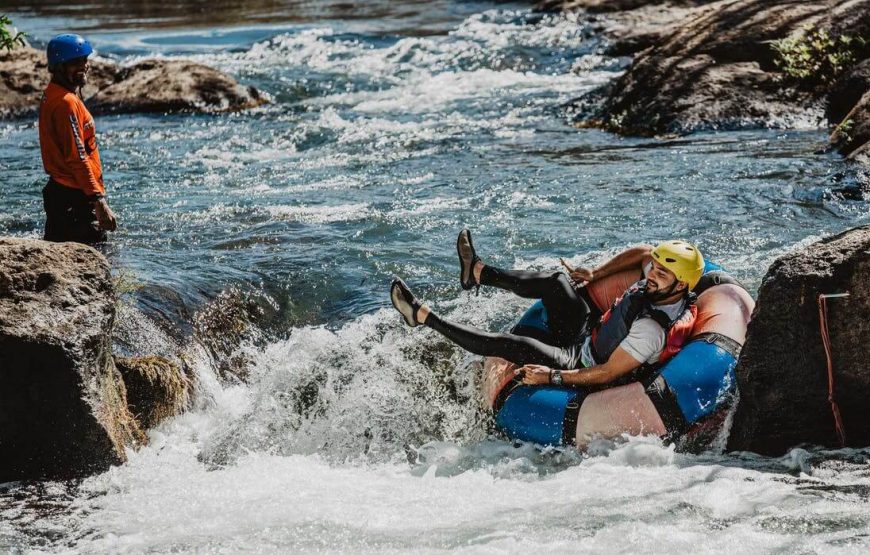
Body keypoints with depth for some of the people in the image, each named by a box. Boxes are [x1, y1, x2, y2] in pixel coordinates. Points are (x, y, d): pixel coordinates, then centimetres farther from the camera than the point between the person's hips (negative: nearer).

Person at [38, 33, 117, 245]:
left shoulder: (51, 95, 13)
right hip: (74, 197, -11)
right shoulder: (67, 103, -18)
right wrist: (99, 202, -23)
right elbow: (77, 158, -23)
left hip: (58, 190, 11)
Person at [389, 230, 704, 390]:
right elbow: (643, 252, 11)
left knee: (509, 345, -19)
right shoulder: (659, 281, -12)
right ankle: (477, 273, 27)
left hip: (579, 365, -9)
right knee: (554, 282, 9)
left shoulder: (654, 329, -36)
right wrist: (596, 274, 5)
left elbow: (606, 374, -32)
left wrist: (551, 376, -30)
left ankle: (423, 317, -10)